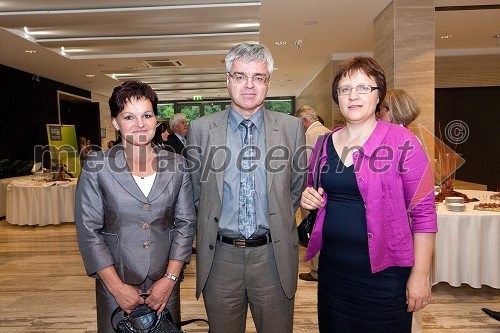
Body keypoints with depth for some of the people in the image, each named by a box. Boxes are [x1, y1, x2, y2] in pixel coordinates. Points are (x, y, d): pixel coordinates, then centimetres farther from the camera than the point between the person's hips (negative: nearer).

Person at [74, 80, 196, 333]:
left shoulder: (176, 165, -3)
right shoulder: (97, 166, -8)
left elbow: (186, 222, -1)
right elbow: (88, 231, -6)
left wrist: (170, 278, -7)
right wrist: (116, 286, -10)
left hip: (165, 282, 2)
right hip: (115, 284, -1)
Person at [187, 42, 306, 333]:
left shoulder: (292, 128, -2)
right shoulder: (201, 129, -2)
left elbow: (297, 189, 8)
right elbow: (196, 191, 7)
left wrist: (276, 225, 7)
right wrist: (215, 224, 7)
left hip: (273, 255, 0)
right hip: (220, 256, 1)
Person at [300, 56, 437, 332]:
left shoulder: (401, 141, -10)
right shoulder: (324, 144, 4)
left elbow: (423, 212, -9)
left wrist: (420, 274, -10)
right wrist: (308, 199, -5)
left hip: (383, 272, -4)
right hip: (332, 267, 5)